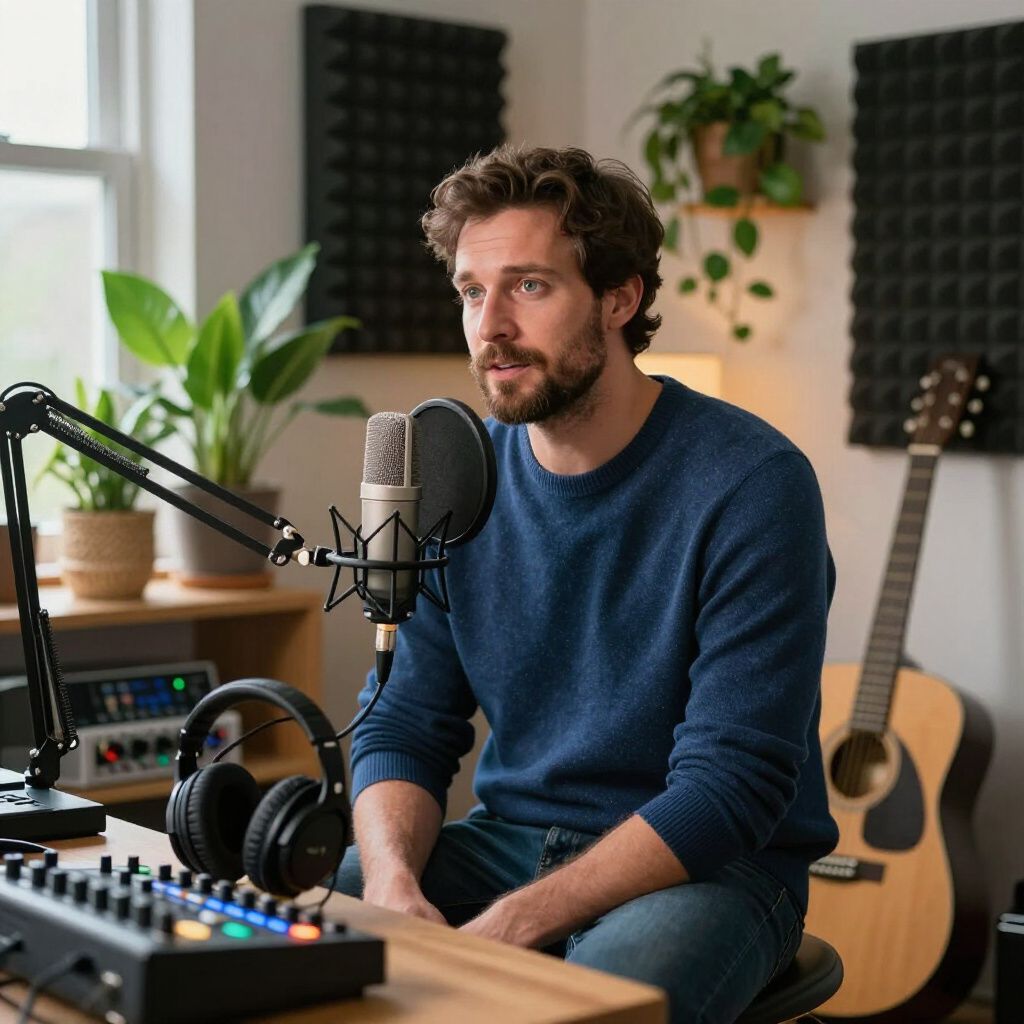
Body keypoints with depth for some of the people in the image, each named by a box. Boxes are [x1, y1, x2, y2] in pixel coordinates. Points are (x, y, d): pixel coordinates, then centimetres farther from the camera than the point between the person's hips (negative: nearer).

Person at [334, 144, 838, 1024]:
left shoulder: (752, 485, -16)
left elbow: (730, 787, -20)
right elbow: (403, 725, 3)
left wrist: (511, 926, -27)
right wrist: (393, 881, -19)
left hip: (711, 870, -4)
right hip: (508, 841, 5)